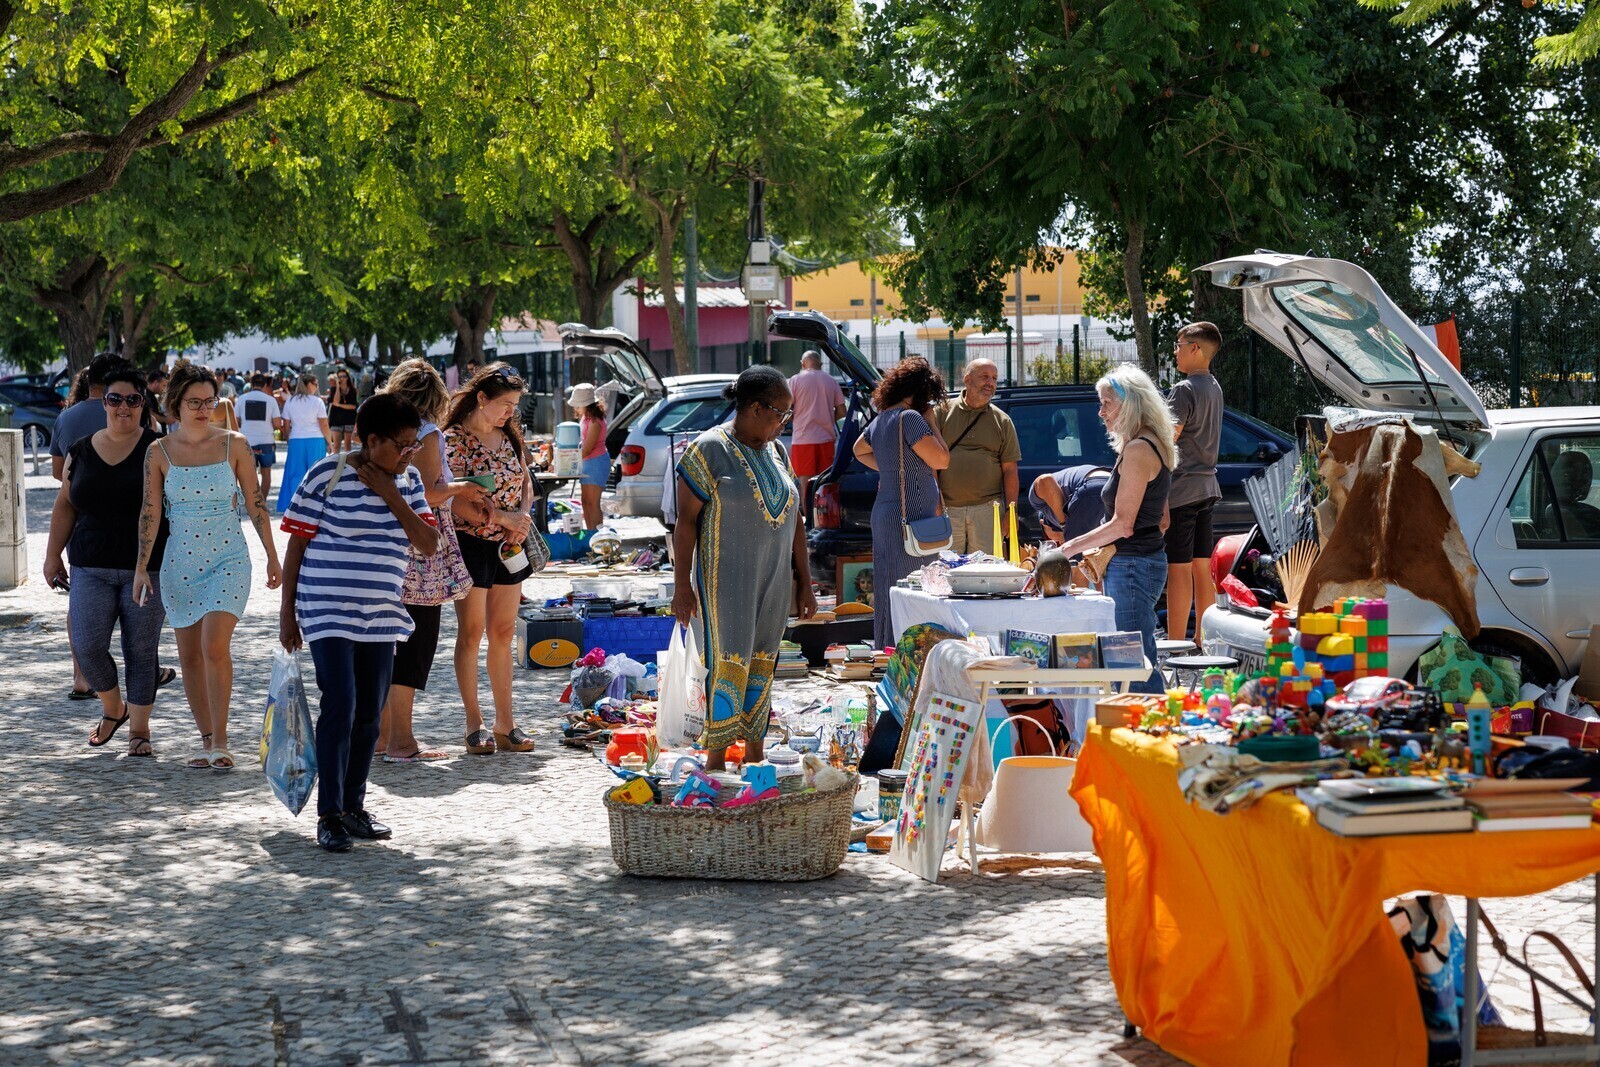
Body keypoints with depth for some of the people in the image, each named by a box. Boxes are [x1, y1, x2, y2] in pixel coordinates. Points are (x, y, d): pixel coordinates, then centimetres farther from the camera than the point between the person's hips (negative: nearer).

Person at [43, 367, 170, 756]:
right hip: (91, 570, 3)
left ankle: (139, 728, 13)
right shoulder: (81, 452, 8)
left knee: (141, 651, 1)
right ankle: (113, 709, 22)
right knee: (87, 647, -4)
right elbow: (65, 506, 14)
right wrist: (53, 554, 10)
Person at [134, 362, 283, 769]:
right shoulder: (159, 453, 1)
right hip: (179, 563, 2)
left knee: (215, 647, -16)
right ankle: (206, 738, 18)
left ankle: (220, 742, -11)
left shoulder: (233, 444, -2)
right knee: (189, 656, 6)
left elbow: (255, 503, 3)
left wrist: (272, 556, 5)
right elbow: (150, 513, 2)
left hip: (227, 558, -2)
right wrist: (142, 567, -4)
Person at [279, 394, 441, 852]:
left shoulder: (406, 480, 7)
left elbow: (429, 544, 0)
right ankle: (329, 814, -6)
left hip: (381, 616, 6)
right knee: (340, 707, -13)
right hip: (329, 612, -6)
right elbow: (296, 544, -4)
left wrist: (391, 497, -10)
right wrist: (287, 612, -4)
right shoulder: (327, 474, -9)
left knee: (369, 715, 9)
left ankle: (354, 806, 21)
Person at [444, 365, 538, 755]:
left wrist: (523, 518, -8)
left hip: (508, 546, 6)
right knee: (471, 634, -1)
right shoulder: (455, 439, -10)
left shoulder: (510, 435, 9)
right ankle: (475, 726, 4)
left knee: (503, 633, 8)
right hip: (470, 543, -6)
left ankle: (505, 724, 13)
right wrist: (503, 517, -20)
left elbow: (526, 484, 12)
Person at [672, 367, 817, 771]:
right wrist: (681, 584, -13)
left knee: (763, 663, 8)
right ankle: (716, 759, -4)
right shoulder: (709, 449, -9)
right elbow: (686, 519, -10)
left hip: (773, 579, 6)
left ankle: (755, 756, 15)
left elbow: (793, 520, 16)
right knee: (729, 663, -9)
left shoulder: (776, 452, 12)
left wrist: (804, 583, 15)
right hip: (727, 580, -6)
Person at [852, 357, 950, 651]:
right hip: (909, 517, -10)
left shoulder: (880, 420, 14)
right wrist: (931, 423, -4)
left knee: (889, 591, 12)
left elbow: (860, 450, 33)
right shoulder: (910, 418, -13)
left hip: (884, 513, 10)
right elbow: (941, 460, -14)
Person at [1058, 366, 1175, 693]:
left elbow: (1123, 524, -19)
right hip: (1145, 558, 11)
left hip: (1132, 565, -11)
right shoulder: (1153, 446, 15)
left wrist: (1070, 548, -12)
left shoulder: (1137, 450, -16)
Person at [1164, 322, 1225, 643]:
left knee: (1178, 569, -6)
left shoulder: (1184, 390, -14)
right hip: (1207, 487, 9)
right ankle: (1203, 641, 15)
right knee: (1202, 568, 11)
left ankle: (1175, 644, -6)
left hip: (1181, 489, -9)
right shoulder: (1214, 388, 14)